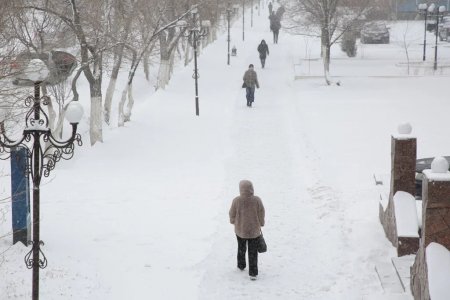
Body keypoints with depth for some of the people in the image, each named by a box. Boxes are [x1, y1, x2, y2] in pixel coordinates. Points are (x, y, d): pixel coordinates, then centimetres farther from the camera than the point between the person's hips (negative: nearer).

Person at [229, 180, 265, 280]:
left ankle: (241, 266, 44)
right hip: (254, 231, -1)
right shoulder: (257, 200, -18)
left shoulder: (236, 201, -19)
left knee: (241, 248, 26)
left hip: (240, 230, 1)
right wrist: (260, 224, 11)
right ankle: (253, 273, 9)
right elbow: (261, 214, -7)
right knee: (253, 252, 10)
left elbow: (232, 214, -6)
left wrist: (233, 222, 15)